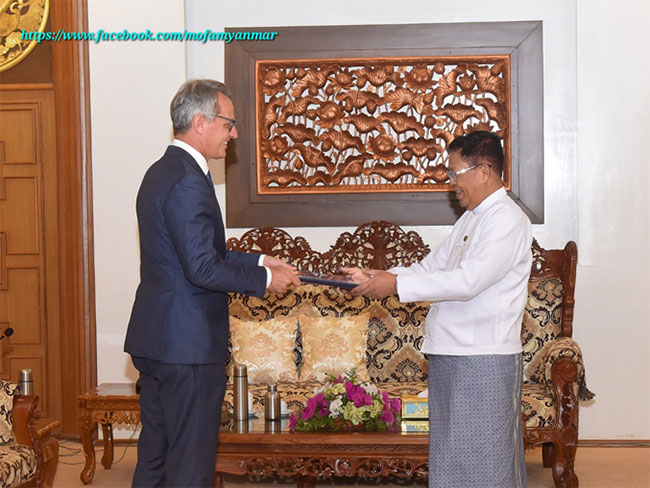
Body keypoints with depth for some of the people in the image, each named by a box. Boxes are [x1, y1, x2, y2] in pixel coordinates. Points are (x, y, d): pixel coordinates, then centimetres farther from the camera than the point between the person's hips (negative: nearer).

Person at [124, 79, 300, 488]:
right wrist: (264, 279, -10)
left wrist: (259, 262, 13)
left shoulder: (163, 172, 14)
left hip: (156, 340, 10)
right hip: (188, 345, -10)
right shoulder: (187, 182, -18)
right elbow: (203, 268, -23)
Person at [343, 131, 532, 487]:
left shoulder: (507, 220, -14)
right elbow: (432, 266, 19)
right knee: (453, 453, 14)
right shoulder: (472, 218, 18)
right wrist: (375, 277, 5)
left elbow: (468, 281, -24)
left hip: (483, 358, -10)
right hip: (452, 352, 10)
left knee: (482, 459, -4)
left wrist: (396, 284, -21)